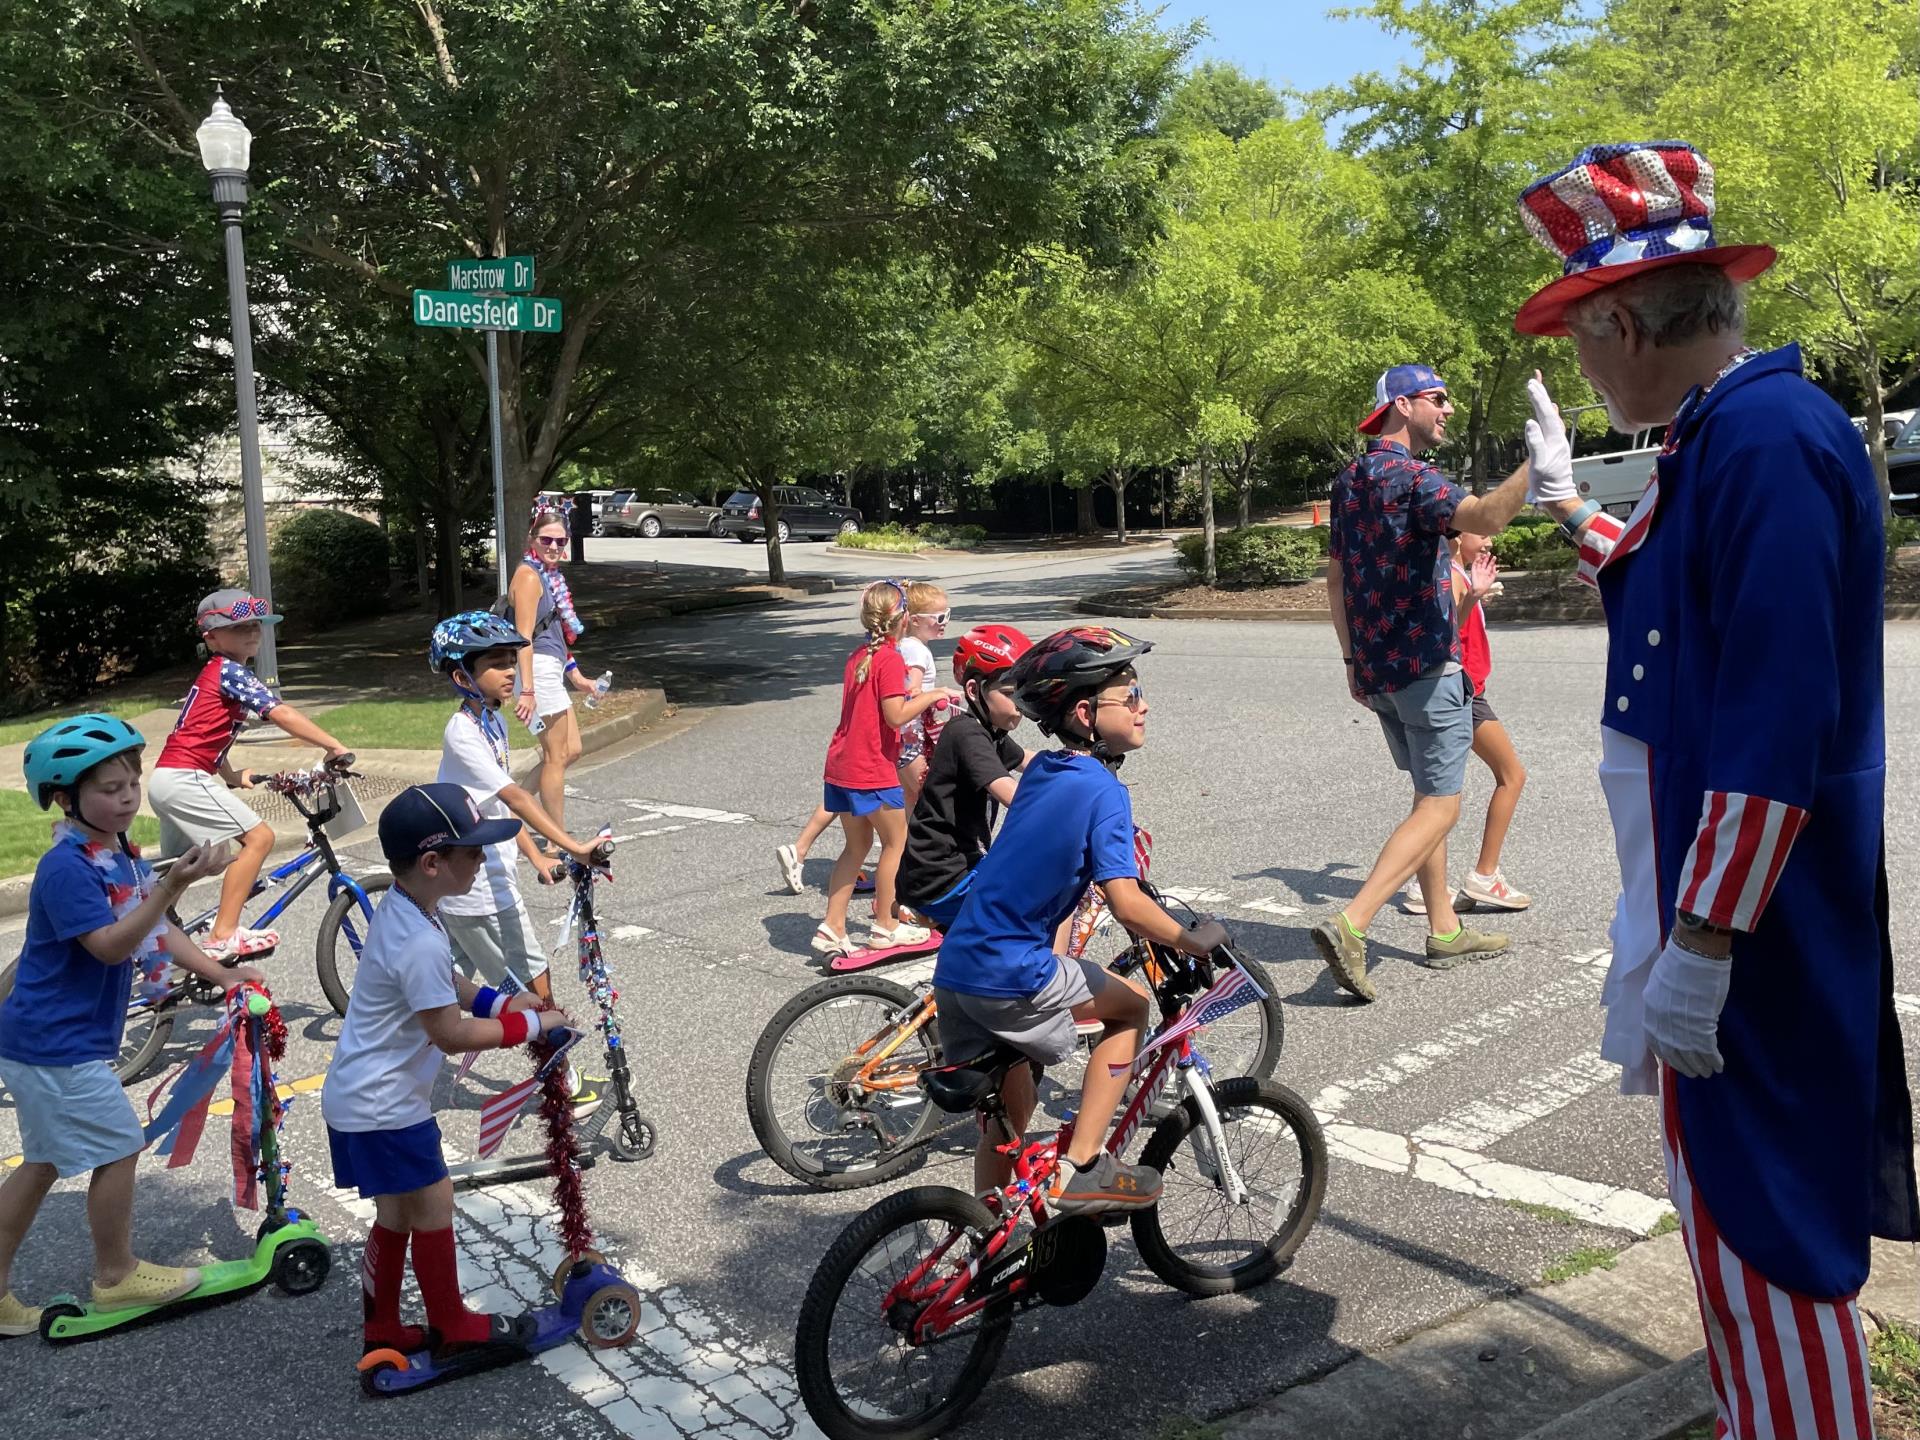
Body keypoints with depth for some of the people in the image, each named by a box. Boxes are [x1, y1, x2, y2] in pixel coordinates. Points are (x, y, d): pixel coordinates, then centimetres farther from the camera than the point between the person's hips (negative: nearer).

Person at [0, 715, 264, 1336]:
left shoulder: (119, 855, 6)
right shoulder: (66, 867, -22)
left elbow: (156, 929, 13)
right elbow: (110, 946, -29)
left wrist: (221, 973, 6)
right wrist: (174, 884, -39)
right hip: (59, 1045, -10)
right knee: (119, 1148, 1)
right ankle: (116, 1277, 18)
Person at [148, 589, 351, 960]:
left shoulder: (213, 674, 21)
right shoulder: (231, 671, -10)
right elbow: (282, 714, -20)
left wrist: (231, 777, 21)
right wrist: (334, 746, -20)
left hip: (165, 778, 11)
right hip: (184, 778, -11)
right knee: (258, 837, -14)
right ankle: (223, 937, -16)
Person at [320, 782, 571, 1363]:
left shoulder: (402, 907, 1)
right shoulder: (420, 943, -30)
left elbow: (442, 983, 16)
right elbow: (452, 1034, -25)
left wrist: (499, 1001, 3)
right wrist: (529, 1025, -15)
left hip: (361, 1097, 10)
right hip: (382, 1108, -10)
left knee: (397, 1213, 20)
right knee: (432, 1208, 5)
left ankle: (381, 1328, 33)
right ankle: (454, 1329, 22)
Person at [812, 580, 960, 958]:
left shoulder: (858, 655, 12)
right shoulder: (890, 659, -14)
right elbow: (896, 714, -22)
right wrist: (934, 695, -10)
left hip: (841, 766, 8)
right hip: (873, 771, -8)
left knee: (857, 845, 16)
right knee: (895, 841, 8)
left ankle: (832, 927, 13)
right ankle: (885, 926, 15)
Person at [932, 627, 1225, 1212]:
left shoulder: (1041, 770, 12)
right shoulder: (1102, 790, -13)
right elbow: (1127, 904, -21)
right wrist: (1192, 940, -5)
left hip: (956, 967, 8)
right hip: (1011, 977, -7)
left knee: (1010, 1110, 22)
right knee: (1131, 1006, 13)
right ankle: (1080, 1169, 9)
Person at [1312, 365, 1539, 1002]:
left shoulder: (1348, 481, 13)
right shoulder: (1409, 475, -15)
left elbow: (1335, 578, 16)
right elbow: (1485, 517, -35)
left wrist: (1353, 659, 20)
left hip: (1377, 666, 9)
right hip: (1427, 664, -9)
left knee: (1429, 795, 18)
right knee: (1439, 806, -5)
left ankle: (1444, 930, 24)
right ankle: (1350, 923, -16)